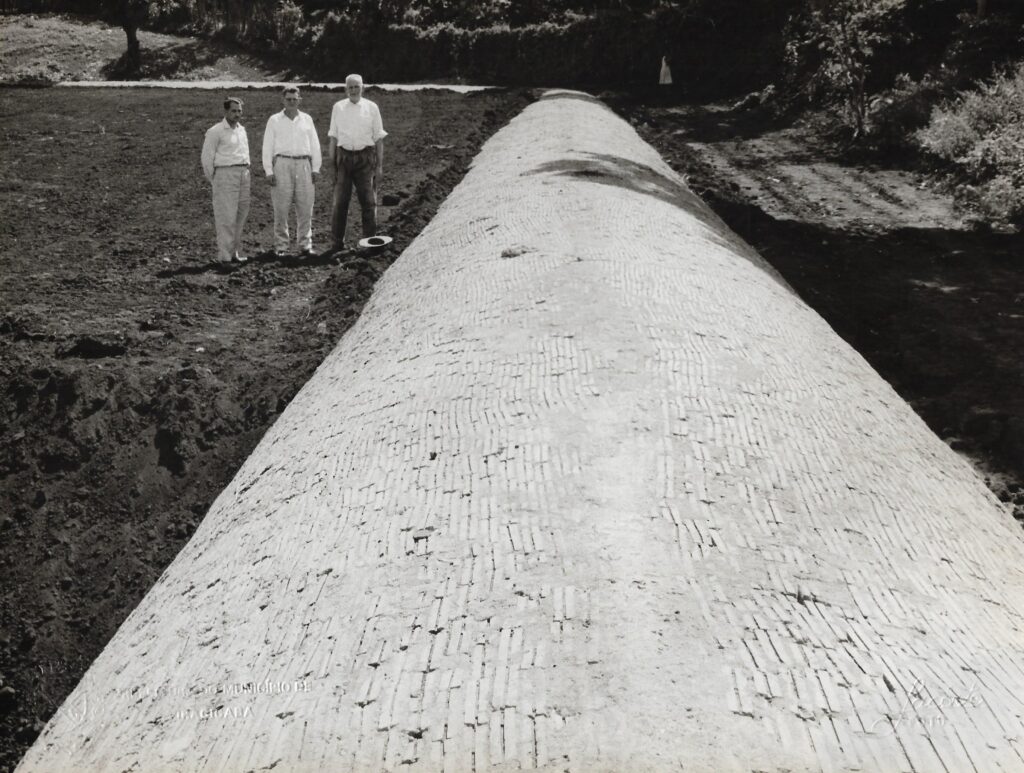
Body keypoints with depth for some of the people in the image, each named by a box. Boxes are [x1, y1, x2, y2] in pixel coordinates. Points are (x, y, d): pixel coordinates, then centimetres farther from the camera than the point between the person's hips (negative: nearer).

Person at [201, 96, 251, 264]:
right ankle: (225, 255, -6)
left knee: (241, 215, 7)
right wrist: (214, 181, 1)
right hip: (225, 173, -7)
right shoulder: (216, 131, -4)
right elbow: (207, 158, -3)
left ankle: (235, 252, 15)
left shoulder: (241, 129, 16)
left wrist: (246, 171, 15)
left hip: (243, 174, 7)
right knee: (226, 217, -8)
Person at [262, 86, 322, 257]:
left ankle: (305, 245, 6)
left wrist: (316, 168, 7)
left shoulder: (307, 119, 14)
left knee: (306, 208, 0)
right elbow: (267, 146, 5)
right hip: (282, 164, -2)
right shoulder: (274, 120, 8)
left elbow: (314, 144, 15)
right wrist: (269, 171, -2)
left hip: (304, 164, 2)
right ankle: (280, 246, 2)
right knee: (281, 208, -3)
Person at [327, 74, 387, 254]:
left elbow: (379, 137, 6)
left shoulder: (371, 108, 5)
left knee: (368, 201, -1)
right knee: (340, 201, -1)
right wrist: (332, 162, 6)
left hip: (365, 157, -1)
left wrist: (380, 165, 1)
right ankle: (338, 242, 5)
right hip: (344, 156, 1)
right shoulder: (338, 108, 9)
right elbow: (333, 137, 12)